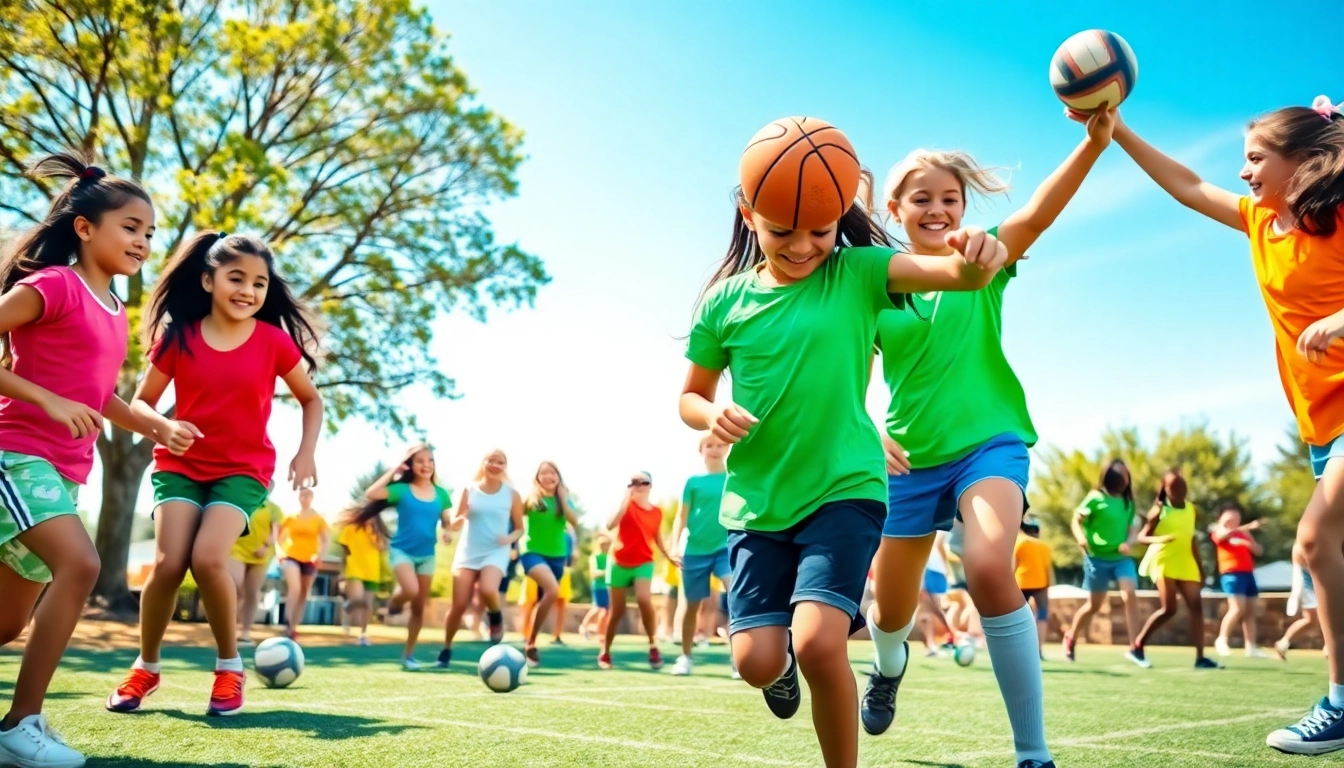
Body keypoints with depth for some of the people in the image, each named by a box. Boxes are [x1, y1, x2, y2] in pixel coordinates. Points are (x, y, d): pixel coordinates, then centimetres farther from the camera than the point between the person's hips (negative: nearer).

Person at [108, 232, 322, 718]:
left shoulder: (275, 341, -5)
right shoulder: (178, 336, -4)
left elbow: (311, 399, 8)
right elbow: (141, 402, 3)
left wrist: (306, 453, -4)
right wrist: (164, 426, -19)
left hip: (244, 469, -1)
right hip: (180, 465, 1)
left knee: (208, 559, -22)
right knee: (168, 564, -13)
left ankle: (229, 665, 1)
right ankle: (145, 668, 13)